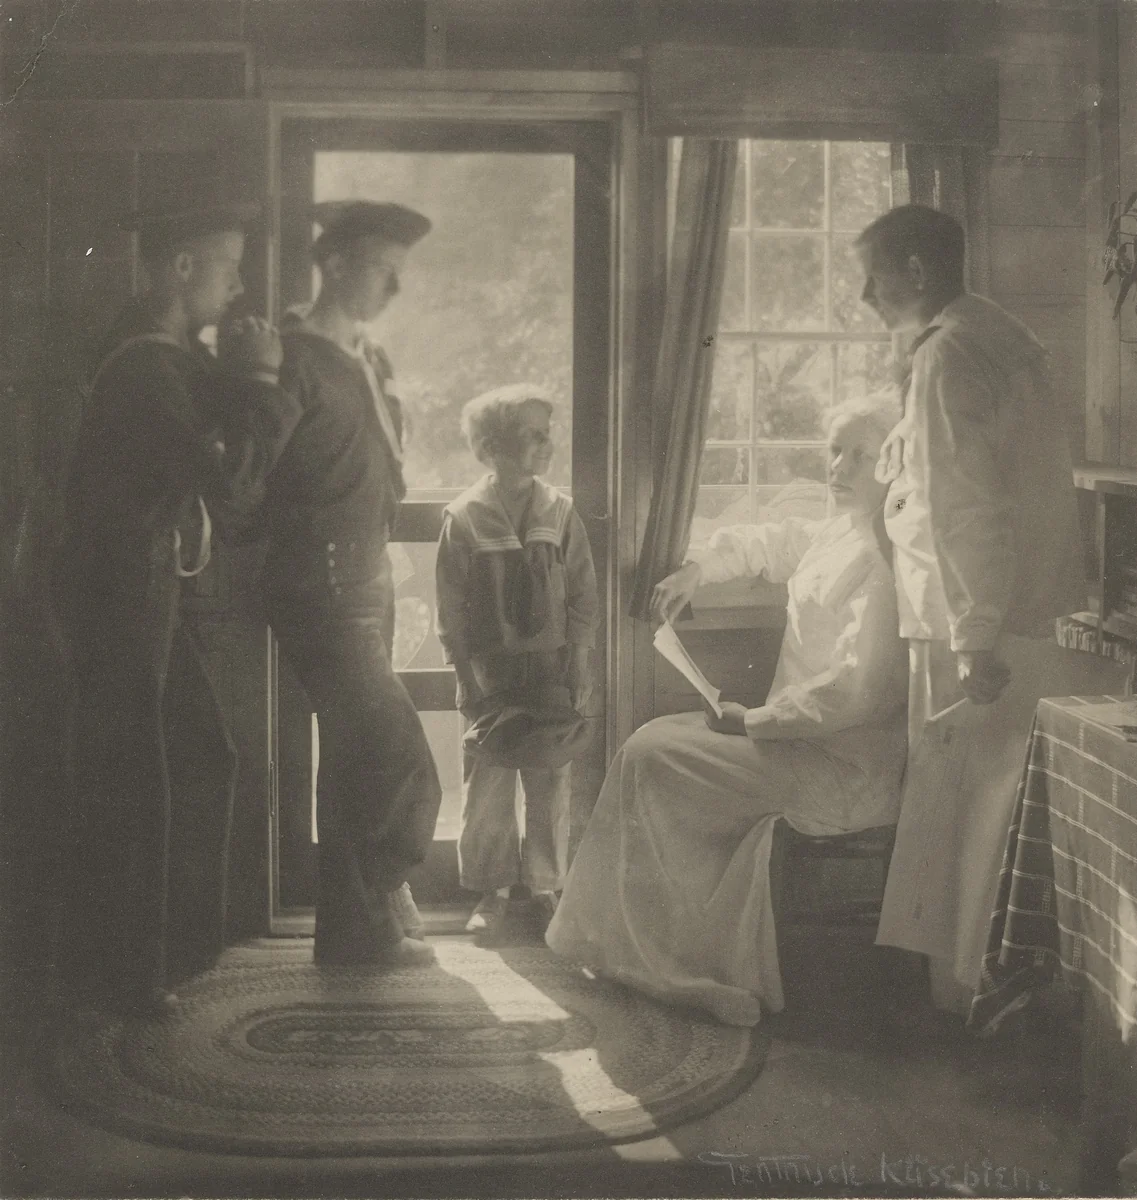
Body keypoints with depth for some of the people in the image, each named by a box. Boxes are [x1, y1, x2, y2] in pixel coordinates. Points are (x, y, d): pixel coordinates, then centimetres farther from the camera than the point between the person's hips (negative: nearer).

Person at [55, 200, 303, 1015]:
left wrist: (247, 381, -3)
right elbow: (234, 488, -25)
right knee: (129, 787, 1)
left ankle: (174, 944, 31)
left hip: (150, 590, 10)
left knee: (202, 757, 17)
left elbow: (220, 461, 10)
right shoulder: (145, 368, -22)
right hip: (122, 594, -10)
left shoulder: (174, 356, 10)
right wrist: (259, 382, -16)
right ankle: (115, 974, 16)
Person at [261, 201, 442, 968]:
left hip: (370, 580, 9)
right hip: (323, 592, -9)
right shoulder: (294, 360, -13)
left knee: (356, 759, 15)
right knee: (405, 765, -9)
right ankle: (372, 914, 9)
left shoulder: (371, 362, 14)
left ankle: (353, 926, 27)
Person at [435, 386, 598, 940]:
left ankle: (546, 887, 19)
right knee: (487, 786, -1)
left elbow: (583, 598, 4)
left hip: (551, 670, 2)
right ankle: (492, 893, 13)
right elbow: (451, 609, -2)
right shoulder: (464, 518, -5)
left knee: (550, 783, 6)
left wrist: (578, 675, -2)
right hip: (490, 671, -2)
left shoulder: (560, 512, 1)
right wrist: (470, 680, -7)